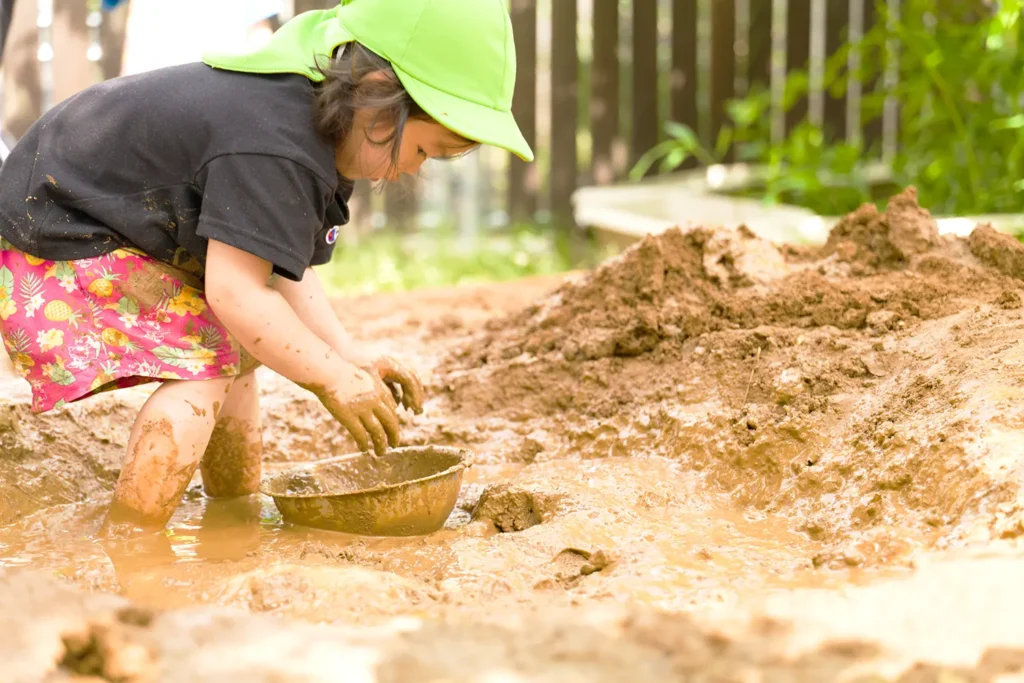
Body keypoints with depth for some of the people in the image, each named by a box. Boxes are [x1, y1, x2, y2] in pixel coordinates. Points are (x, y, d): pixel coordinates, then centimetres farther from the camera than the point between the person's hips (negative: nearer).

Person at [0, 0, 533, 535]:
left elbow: (278, 265, 4)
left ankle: (238, 511, 23)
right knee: (206, 361, -19)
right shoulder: (274, 149, -33)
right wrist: (332, 377, -25)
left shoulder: (317, 125, 1)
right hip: (54, 242, -11)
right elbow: (234, 292, -34)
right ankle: (127, 539, -17)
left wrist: (349, 355, -5)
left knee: (244, 345, 13)